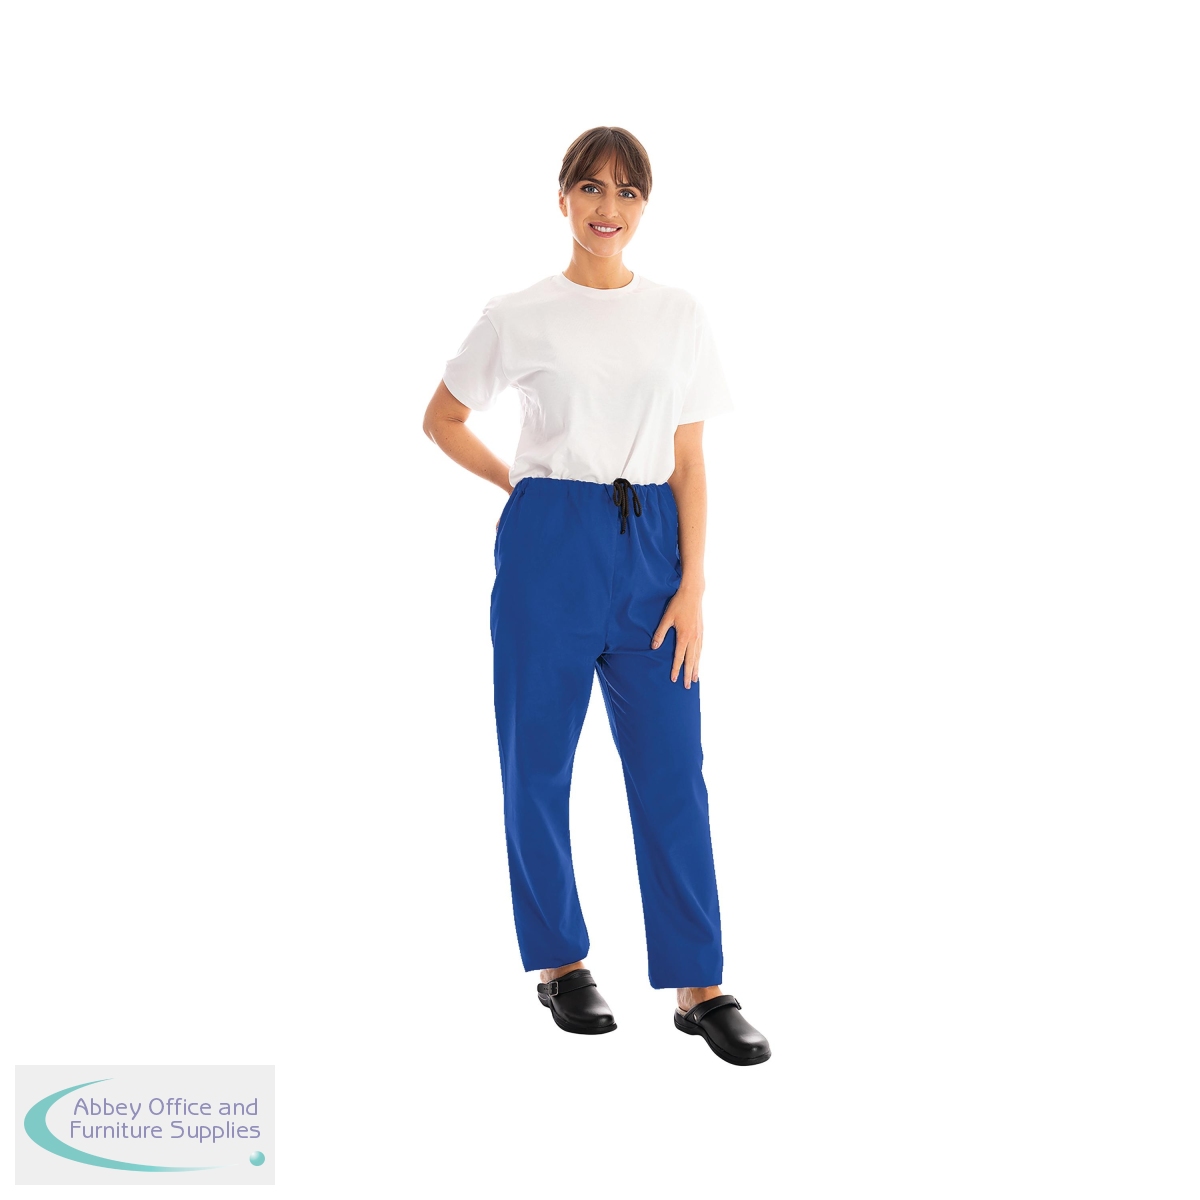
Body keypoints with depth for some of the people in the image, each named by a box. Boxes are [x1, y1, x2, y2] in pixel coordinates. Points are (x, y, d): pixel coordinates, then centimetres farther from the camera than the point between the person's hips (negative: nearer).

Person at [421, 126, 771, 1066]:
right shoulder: (522, 316, 0)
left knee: (672, 769, 1)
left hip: (650, 543, 2)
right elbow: (443, 419, 12)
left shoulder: (681, 317, 6)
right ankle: (560, 961, 24)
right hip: (549, 541, -1)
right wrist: (521, 484, 7)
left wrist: (692, 585, -3)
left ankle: (699, 985, 10)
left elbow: (689, 462, 4)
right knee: (538, 763, 6)